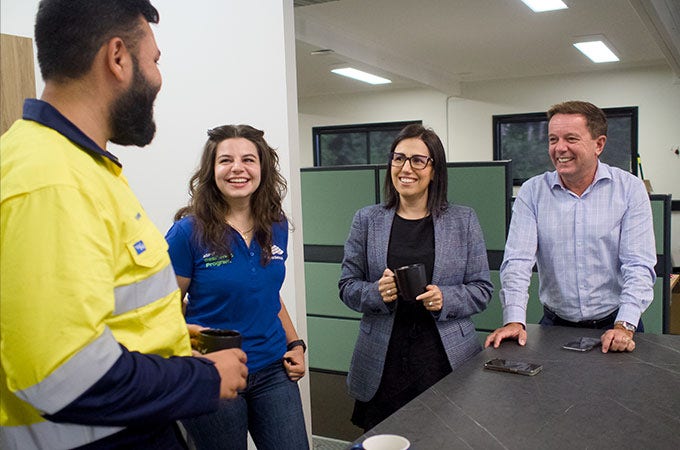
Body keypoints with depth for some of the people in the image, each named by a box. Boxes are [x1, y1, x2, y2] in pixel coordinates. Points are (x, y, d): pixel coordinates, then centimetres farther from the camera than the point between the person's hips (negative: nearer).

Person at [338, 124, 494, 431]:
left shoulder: (463, 221, 3)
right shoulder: (367, 220, 4)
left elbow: (482, 289, 4)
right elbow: (347, 286, 6)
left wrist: (444, 299, -14)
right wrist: (377, 292, -14)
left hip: (447, 358, 0)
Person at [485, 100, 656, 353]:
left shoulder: (629, 188, 0)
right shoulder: (532, 192, 2)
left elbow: (639, 265, -5)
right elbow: (518, 260, -5)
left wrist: (624, 326, -17)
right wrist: (514, 320, -18)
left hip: (614, 326, 0)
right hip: (556, 325, 1)